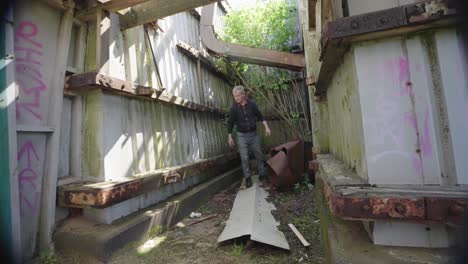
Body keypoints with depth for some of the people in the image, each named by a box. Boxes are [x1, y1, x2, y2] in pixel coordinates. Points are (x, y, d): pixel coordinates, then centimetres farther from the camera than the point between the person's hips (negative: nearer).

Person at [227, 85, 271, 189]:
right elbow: (230, 123, 0)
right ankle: (248, 178, 14)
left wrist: (266, 127, -4)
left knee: (259, 155, 8)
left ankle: (262, 175, 24)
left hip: (253, 134, 2)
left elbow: (260, 116, 7)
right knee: (244, 158, 1)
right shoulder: (234, 108, -6)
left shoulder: (252, 105, -3)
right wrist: (230, 137, -1)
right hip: (242, 136, -1)